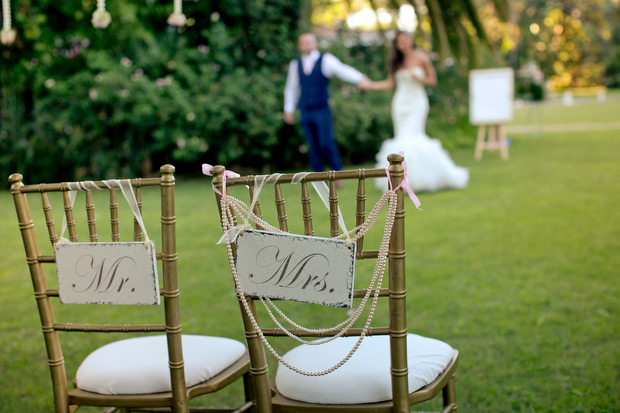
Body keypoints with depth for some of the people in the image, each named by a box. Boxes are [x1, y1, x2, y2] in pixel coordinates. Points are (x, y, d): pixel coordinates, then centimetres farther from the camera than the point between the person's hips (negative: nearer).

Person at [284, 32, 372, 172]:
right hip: (306, 112, 3)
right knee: (313, 146, 4)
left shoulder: (325, 60, -2)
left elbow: (342, 70, -18)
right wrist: (289, 110, 16)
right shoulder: (295, 64, 9)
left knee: (326, 143, -10)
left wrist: (360, 79, -34)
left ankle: (337, 172, 6)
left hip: (322, 110, -3)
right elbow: (291, 88, 18)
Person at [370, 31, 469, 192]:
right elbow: (390, 83, 9)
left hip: (417, 102, -4)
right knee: (401, 138, 1)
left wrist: (418, 77, -15)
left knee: (411, 138, -14)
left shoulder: (421, 57, -2)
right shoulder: (398, 61, 9)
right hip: (400, 102, 4)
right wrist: (371, 85, 0)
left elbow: (433, 80, 1)